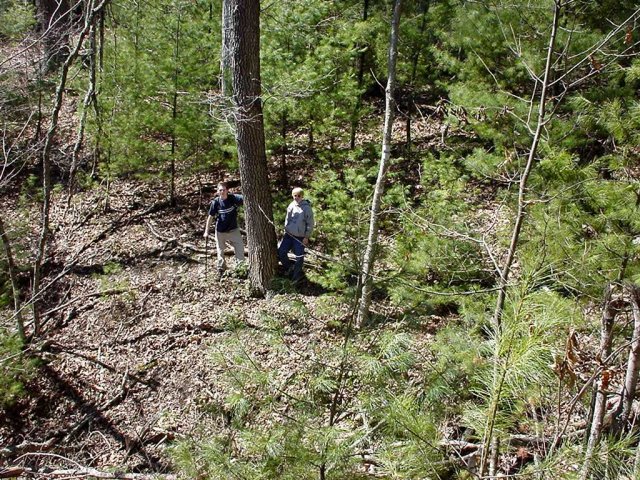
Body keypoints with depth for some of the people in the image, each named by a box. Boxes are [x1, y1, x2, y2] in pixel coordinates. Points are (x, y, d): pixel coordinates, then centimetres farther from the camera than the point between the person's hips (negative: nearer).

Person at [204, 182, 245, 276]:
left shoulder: (233, 198, -13)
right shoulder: (216, 202, -12)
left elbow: (245, 199, -30)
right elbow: (210, 216, -5)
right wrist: (206, 231, -4)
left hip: (233, 229, 0)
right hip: (220, 231, 0)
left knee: (240, 247, -3)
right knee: (220, 250, 12)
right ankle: (221, 268, 32)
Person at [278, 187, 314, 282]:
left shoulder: (306, 208, -11)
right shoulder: (291, 206, 5)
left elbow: (310, 224, -8)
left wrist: (306, 237, -10)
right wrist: (285, 230, 13)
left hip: (300, 237, -5)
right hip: (288, 235, 5)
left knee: (299, 257, 4)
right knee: (281, 252, 3)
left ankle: (296, 276, 20)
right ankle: (289, 268, 26)